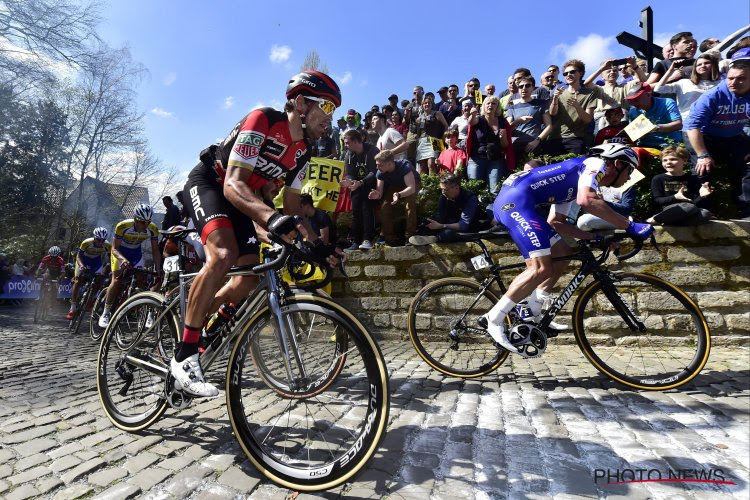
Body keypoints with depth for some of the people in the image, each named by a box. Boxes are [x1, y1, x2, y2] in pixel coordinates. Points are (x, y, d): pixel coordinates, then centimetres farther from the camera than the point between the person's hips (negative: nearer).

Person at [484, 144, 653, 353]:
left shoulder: (574, 184, 29)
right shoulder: (596, 164, 3)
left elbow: (555, 222, 25)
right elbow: (587, 200, -19)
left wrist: (595, 237, 19)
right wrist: (630, 226, -13)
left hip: (508, 202, 10)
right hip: (515, 199, -10)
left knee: (563, 255, 14)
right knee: (541, 268, -16)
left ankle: (532, 315, 15)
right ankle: (495, 318, -7)